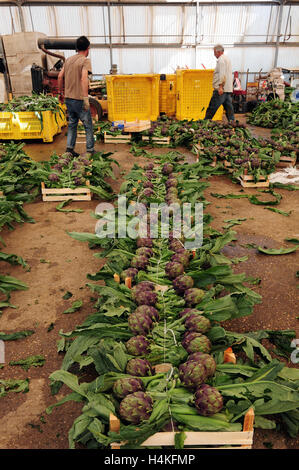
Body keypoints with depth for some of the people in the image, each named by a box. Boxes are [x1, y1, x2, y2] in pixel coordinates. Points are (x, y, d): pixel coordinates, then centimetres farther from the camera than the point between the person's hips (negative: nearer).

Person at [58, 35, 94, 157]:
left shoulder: (69, 59, 12)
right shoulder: (85, 61, -9)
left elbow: (60, 76, 12)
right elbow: (84, 79, -23)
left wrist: (61, 92, 22)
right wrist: (86, 98, -26)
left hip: (68, 98, 7)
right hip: (79, 99, -7)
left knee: (72, 123, 16)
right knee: (88, 125, 4)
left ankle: (70, 147, 12)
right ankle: (90, 150, 9)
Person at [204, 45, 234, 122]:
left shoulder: (221, 60, -8)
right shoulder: (227, 59, 24)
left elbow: (222, 74, -19)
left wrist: (220, 86, -24)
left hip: (221, 89, -10)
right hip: (229, 89, 10)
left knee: (212, 108, -7)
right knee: (229, 108, 7)